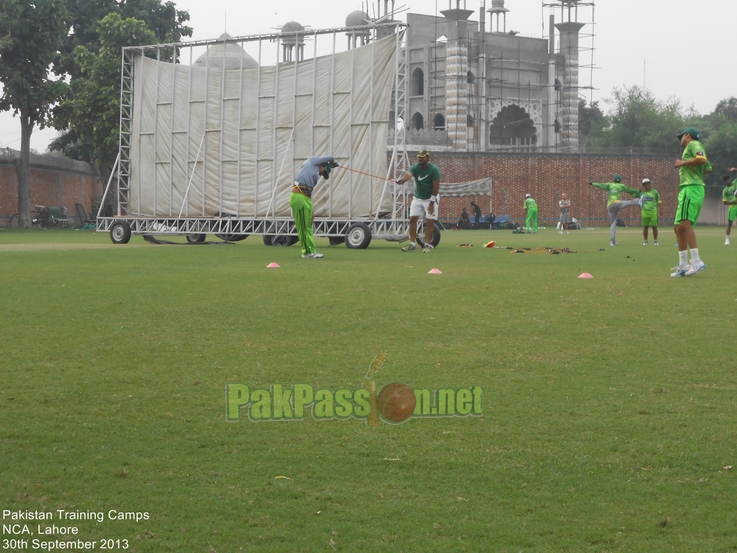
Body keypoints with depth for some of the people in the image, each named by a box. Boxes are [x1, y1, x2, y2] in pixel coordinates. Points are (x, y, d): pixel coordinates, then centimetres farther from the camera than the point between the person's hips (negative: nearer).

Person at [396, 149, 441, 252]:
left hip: (430, 199, -4)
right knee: (412, 219, -2)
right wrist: (402, 179, -56)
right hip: (417, 198, 4)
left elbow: (436, 186, -15)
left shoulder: (434, 170, -17)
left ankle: (428, 245, 2)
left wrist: (432, 202, -16)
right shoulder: (415, 167, -10)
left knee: (430, 221, -6)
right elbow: (408, 174, -32)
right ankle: (412, 244, 4)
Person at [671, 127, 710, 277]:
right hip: (688, 190, 11)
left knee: (684, 224, -24)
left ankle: (696, 261, -32)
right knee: (678, 227, 10)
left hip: (691, 188, -11)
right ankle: (683, 265, 11)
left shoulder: (694, 144, 0)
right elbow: (708, 168, 30)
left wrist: (683, 163, -10)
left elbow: (702, 159, -19)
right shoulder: (690, 148, 27)